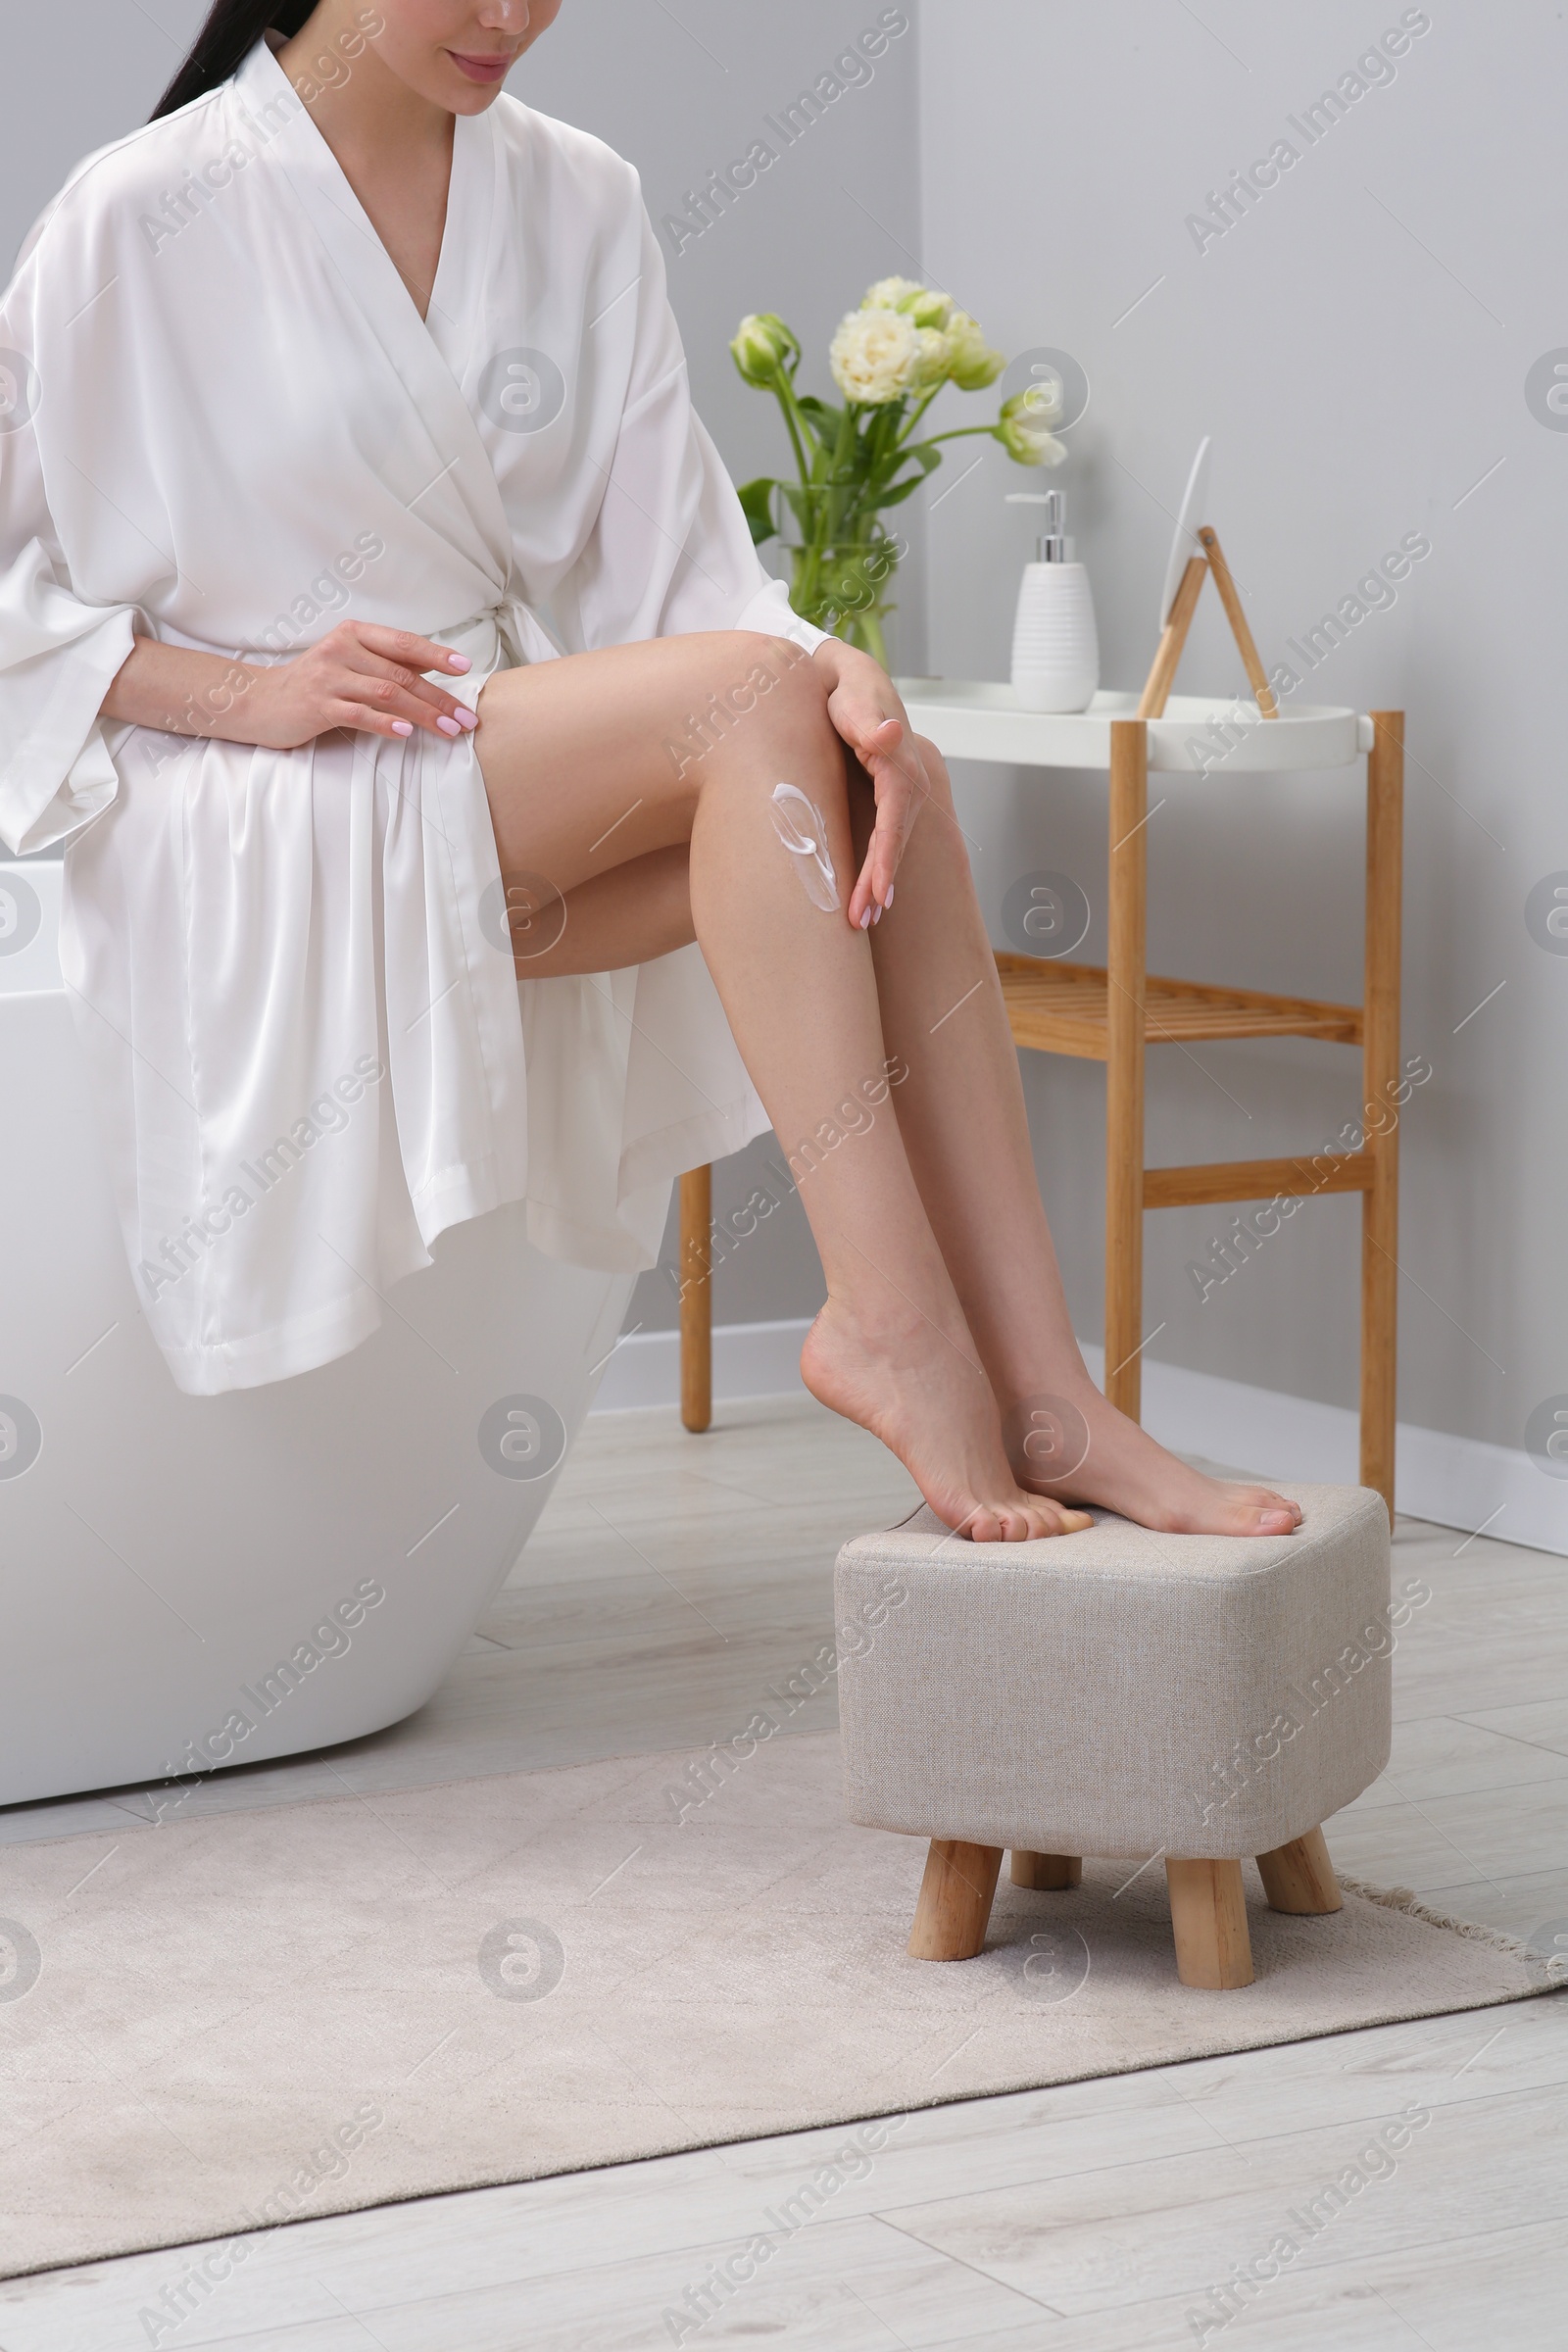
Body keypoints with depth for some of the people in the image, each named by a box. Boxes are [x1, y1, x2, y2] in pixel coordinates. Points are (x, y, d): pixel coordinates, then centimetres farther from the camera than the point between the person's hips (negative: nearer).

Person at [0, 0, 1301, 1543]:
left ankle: (1034, 1382, -28)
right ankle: (889, 1321, -30)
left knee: (875, 775, -23)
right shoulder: (139, 220, -6)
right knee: (751, 695, -28)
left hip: (526, 803, 5)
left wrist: (843, 683, -18)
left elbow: (678, 559, 3)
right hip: (248, 836, -5)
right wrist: (252, 693, -20)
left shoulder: (578, 204, 9)